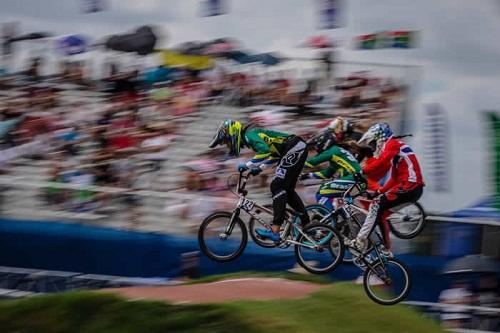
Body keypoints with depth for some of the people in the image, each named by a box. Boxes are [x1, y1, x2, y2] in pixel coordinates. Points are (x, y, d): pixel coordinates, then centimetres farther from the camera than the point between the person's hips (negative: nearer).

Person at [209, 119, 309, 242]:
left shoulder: (249, 134, -10)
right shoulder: (251, 135, 19)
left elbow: (265, 151, -27)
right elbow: (274, 153, 26)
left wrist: (247, 165, -19)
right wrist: (259, 169, 17)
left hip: (294, 149, -10)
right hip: (299, 149, 10)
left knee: (277, 187, -12)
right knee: (287, 190, 16)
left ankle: (275, 231, -19)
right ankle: (307, 226, 20)